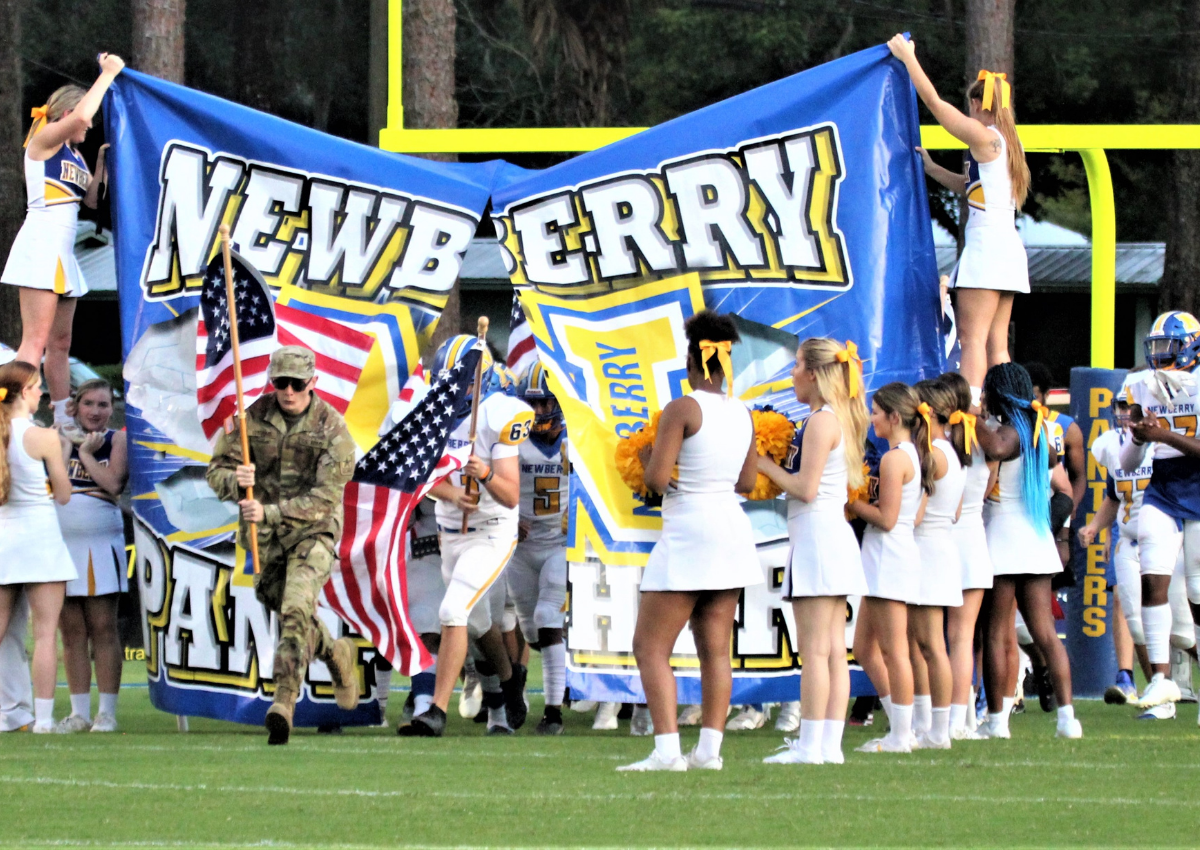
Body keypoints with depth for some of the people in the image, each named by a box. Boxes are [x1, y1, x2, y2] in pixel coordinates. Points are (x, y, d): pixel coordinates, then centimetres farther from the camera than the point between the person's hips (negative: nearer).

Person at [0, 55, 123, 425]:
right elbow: (79, 117, -23)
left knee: (60, 342, 10)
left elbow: (92, 199, 22)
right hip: (40, 245, -9)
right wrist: (107, 75, -14)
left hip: (62, 252, 9)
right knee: (36, 341, -16)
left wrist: (102, 163, 12)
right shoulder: (44, 138, -5)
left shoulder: (73, 153, 20)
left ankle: (64, 422, 13)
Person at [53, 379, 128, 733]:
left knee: (102, 629, -4)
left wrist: (85, 452, -5)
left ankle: (106, 712, -3)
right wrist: (68, 443, -7)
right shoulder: (61, 437, 12)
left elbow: (113, 483, -12)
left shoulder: (116, 441, 5)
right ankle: (79, 713, 7)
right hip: (60, 542, 3)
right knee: (71, 631, 4)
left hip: (100, 544, -3)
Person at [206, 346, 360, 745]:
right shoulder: (252, 418, -4)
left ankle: (284, 702, -30)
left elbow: (325, 498, -17)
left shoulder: (332, 428, -12)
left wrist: (270, 512, -27)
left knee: (296, 611, -24)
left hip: (312, 532, -4)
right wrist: (235, 481, -28)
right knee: (290, 615, 17)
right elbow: (216, 470, -3)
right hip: (264, 538, 4)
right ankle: (337, 654, 47)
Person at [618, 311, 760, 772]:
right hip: (731, 530, 7)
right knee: (715, 649, 10)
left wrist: (647, 455, 4)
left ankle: (666, 750, -13)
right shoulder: (743, 414, 8)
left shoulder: (683, 409, -13)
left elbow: (656, 479, -16)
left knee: (650, 647, -3)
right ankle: (709, 749, 7)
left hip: (687, 532, -7)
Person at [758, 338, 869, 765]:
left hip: (817, 537, -10)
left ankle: (809, 746, -10)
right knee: (834, 649, 7)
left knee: (814, 648, -9)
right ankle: (830, 744, 7)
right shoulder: (840, 419, 16)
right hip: (836, 535, 10)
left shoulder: (821, 421, -13)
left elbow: (806, 488, -17)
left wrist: (766, 465, -3)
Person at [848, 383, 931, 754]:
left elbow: (886, 518, -17)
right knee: (864, 647, 14)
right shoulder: (915, 455, 14)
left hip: (889, 556, -10)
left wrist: (852, 501, -7)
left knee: (893, 650, -5)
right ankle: (901, 727, 14)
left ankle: (900, 737, -2)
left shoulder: (893, 459, -15)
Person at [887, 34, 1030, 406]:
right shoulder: (1006, 143, 17)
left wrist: (907, 56, 6)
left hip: (986, 245, -9)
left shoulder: (983, 135, -7)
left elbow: (933, 101, -4)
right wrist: (932, 169, 31)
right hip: (1009, 248, 9)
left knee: (973, 337, -13)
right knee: (996, 343, 7)